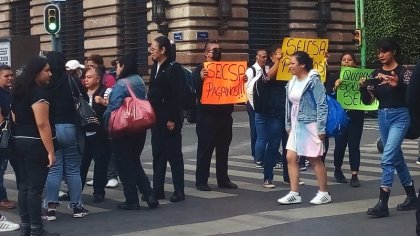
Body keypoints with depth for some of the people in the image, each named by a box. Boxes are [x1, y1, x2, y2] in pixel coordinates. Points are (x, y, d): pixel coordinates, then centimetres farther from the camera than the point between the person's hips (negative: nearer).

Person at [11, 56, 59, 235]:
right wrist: (50, 151, -21)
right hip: (35, 143, -9)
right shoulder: (39, 91, -16)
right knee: (35, 187, -4)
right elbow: (42, 124, -22)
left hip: (19, 141, 9)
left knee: (24, 185, 12)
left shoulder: (18, 90, 13)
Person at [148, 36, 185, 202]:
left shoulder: (174, 68, -12)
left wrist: (172, 119, -19)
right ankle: (158, 189, 16)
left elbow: (177, 96, -16)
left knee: (173, 154, 0)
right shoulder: (155, 68, 12)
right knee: (158, 154, 10)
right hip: (156, 118, 8)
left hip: (169, 118, -7)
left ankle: (179, 191, 6)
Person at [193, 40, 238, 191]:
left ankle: (223, 179, 18)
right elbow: (194, 90, -13)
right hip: (207, 116, -5)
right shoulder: (200, 69, -2)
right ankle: (201, 181, 4)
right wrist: (201, 79, -31)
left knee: (223, 150, 10)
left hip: (225, 115, 5)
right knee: (205, 149, -1)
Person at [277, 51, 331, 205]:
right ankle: (294, 194, 8)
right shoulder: (292, 82, 10)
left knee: (315, 159, 2)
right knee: (291, 157, 2)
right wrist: (288, 125, 14)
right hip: (296, 126, 7)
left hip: (310, 125, -7)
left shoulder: (313, 81, -12)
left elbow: (322, 105, -15)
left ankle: (324, 193, 15)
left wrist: (321, 128, -17)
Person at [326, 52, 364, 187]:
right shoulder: (334, 78, 6)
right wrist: (335, 87, -18)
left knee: (354, 146, -3)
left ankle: (354, 175, -2)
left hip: (355, 116, 0)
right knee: (340, 144, 3)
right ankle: (337, 170, 26)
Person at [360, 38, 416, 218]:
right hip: (382, 117, 7)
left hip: (400, 116, -6)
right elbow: (368, 100, 6)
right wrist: (363, 88, -15)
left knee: (387, 158, -16)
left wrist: (397, 85, -34)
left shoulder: (403, 72, -7)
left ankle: (383, 204, -16)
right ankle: (411, 197, 27)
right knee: (397, 158, 14)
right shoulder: (375, 73, 8)